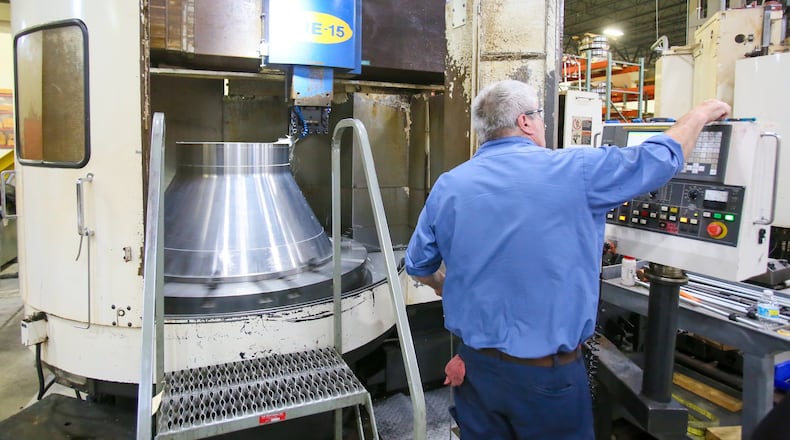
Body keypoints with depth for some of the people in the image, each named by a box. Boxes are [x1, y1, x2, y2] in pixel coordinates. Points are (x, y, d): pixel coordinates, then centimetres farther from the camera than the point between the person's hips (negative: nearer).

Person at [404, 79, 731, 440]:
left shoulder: (447, 186, -2)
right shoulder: (574, 171, -13)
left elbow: (417, 265, 8)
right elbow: (663, 157, 1)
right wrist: (701, 113, 21)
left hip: (475, 364, 4)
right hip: (547, 373, -3)